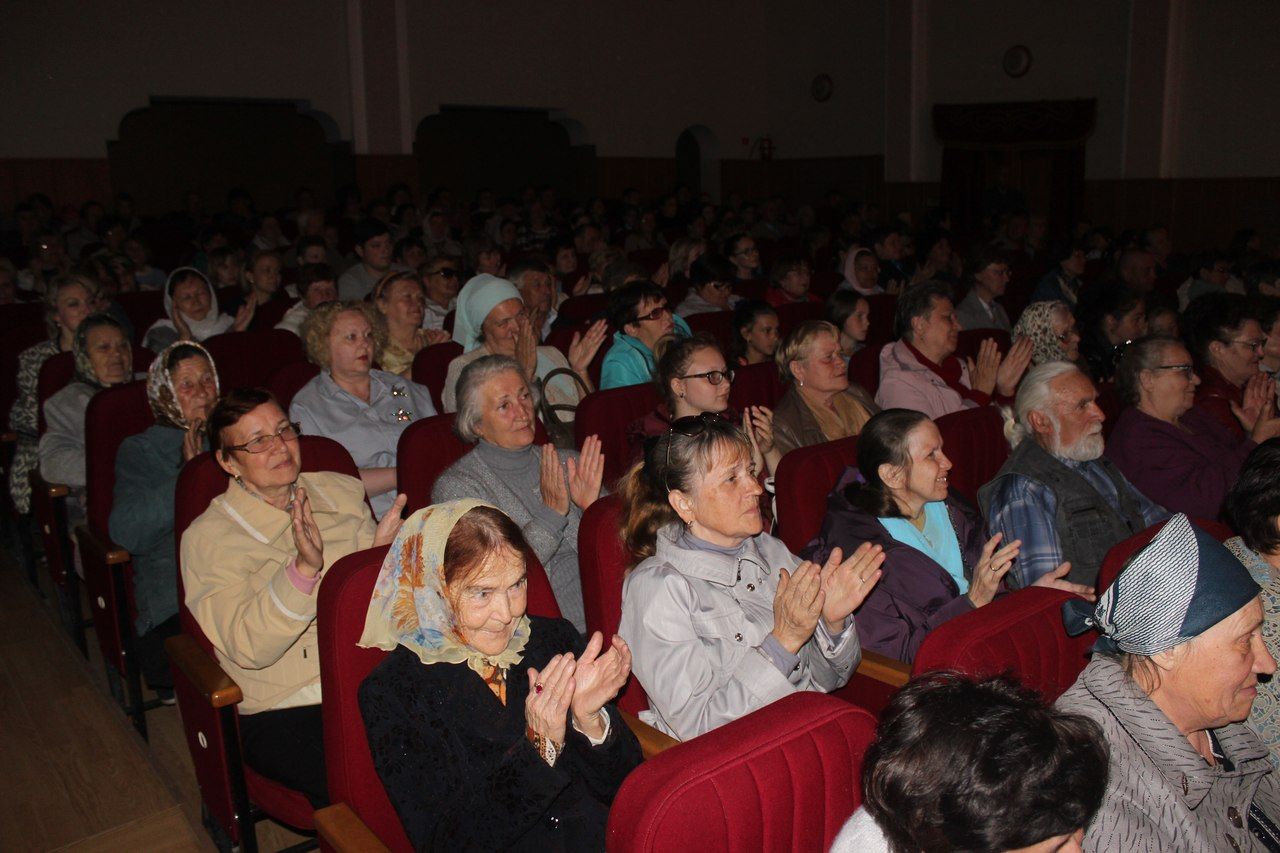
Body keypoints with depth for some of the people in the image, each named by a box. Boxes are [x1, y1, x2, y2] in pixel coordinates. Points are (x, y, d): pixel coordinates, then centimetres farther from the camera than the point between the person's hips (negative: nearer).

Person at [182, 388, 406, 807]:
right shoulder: (208, 539, -2)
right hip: (285, 709, -4)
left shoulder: (342, 491, 11)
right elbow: (249, 647, -15)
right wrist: (303, 569, -28)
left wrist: (381, 551, -5)